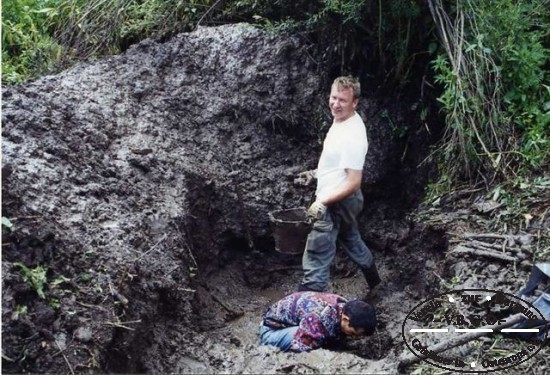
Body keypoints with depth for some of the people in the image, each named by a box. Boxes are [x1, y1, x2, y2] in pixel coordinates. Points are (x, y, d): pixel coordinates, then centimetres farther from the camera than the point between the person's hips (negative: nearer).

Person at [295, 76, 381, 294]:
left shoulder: (352, 136, -27)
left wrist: (322, 202, -30)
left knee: (315, 259, -8)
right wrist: (315, 173, 11)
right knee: (353, 243, 29)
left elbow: (354, 182, -27)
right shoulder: (341, 121, 4)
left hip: (336, 203, -11)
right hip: (340, 202, 11)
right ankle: (374, 284, 50)